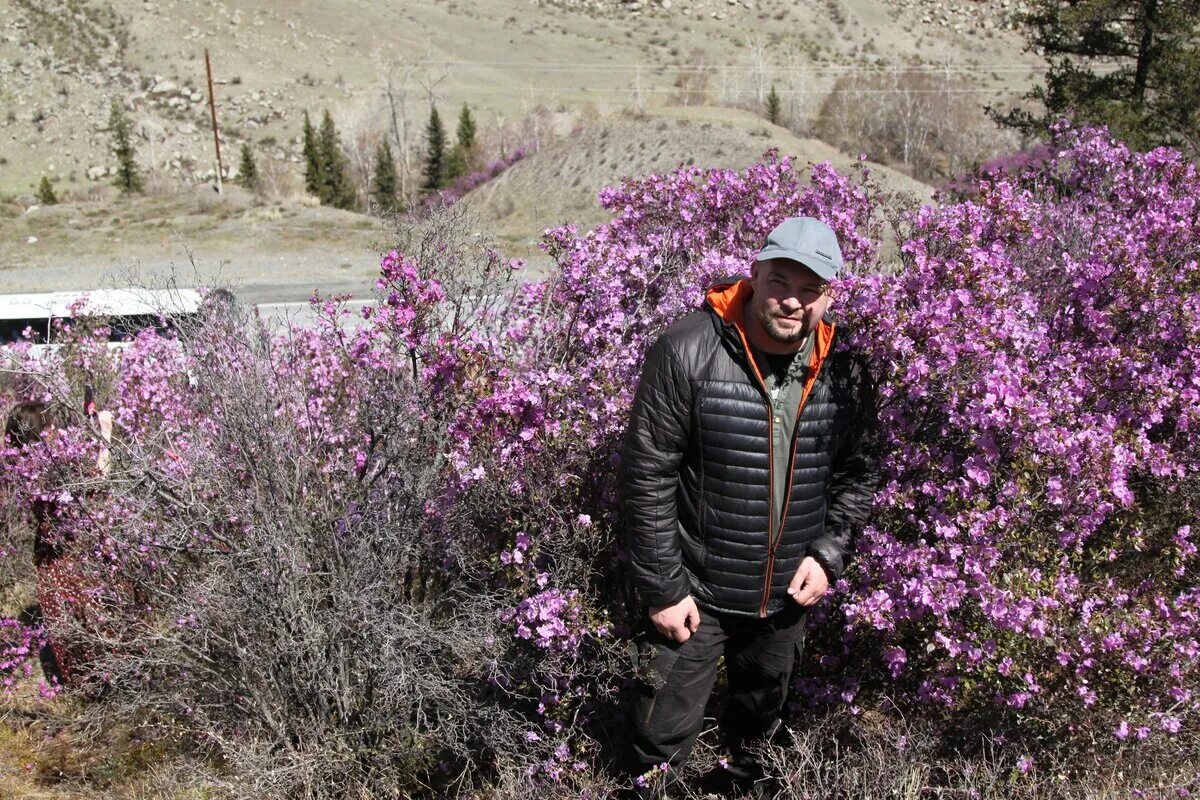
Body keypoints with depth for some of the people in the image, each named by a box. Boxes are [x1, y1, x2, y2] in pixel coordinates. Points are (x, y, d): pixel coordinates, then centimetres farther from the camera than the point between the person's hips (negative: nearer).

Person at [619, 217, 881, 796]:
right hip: (697, 589, -4)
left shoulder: (843, 371, -6)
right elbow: (646, 476, -17)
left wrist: (827, 554, -6)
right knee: (665, 732, 7)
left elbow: (860, 473, 6)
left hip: (789, 593, 5)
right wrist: (663, 588, -16)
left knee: (761, 716, 28)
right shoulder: (688, 352, -20)